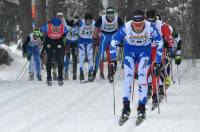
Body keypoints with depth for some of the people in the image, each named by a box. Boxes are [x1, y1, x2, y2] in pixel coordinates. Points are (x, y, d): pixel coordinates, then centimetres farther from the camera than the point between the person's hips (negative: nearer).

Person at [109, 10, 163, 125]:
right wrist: (113, 61, -14)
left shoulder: (150, 27, -30)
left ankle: (142, 109, -7)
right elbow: (114, 42, -13)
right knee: (128, 76, -13)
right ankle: (126, 108, -6)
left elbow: (159, 42, -15)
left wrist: (157, 63, -15)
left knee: (142, 77, -15)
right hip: (130, 50, 1)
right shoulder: (126, 27, -29)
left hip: (145, 51, 0)